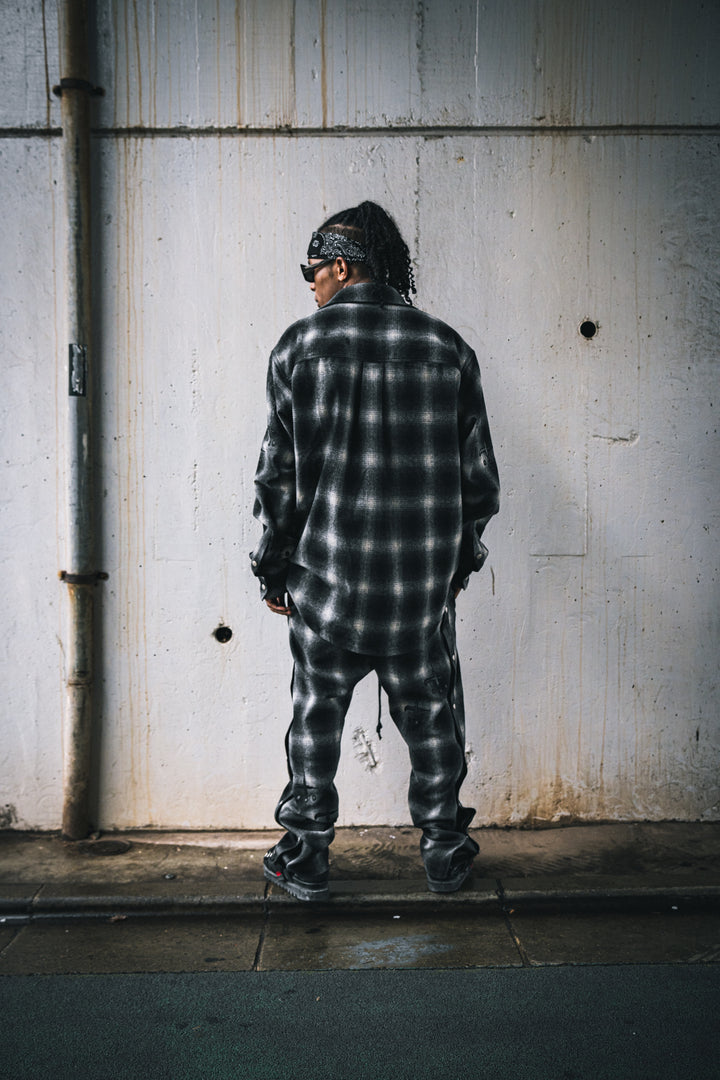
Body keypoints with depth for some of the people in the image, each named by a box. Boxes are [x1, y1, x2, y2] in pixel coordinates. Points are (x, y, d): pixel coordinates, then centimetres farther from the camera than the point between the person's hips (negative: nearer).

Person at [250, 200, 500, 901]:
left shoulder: (301, 344, -4)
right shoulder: (447, 348, 1)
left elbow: (279, 475, -5)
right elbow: (479, 477, 3)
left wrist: (272, 572, 6)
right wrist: (459, 559, 17)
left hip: (327, 581, -1)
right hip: (425, 588, 2)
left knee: (317, 719, 14)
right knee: (432, 720, 16)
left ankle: (306, 860, 25)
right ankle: (445, 854, 28)